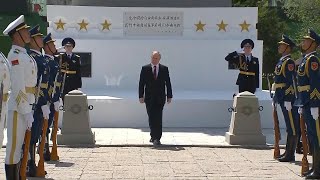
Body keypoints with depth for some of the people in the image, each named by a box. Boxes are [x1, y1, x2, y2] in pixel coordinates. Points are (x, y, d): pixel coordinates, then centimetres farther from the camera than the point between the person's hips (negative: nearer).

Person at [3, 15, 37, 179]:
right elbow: (18, 88, -20)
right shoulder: (15, 55, -15)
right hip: (17, 108, -9)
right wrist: (27, 113, -20)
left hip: (25, 106, 9)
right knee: (14, 146, -2)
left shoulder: (24, 54, 15)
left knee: (18, 146, 15)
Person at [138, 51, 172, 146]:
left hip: (160, 98, 0)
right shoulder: (145, 69, 3)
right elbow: (141, 83, 1)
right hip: (149, 98, 0)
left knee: (158, 118, -6)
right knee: (151, 118, 4)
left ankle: (157, 138, -4)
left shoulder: (164, 69, 5)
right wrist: (141, 96, -6)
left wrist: (169, 96, 1)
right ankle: (154, 136, 20)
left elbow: (168, 83, 5)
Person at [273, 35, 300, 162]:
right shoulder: (281, 61, 17)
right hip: (282, 98, 10)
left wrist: (288, 101, -21)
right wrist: (276, 98, 21)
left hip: (288, 98, -10)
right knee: (290, 126, 14)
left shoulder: (289, 62, -12)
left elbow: (291, 82, -18)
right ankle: (288, 152, 20)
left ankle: (290, 155, -1)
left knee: (292, 127, -3)